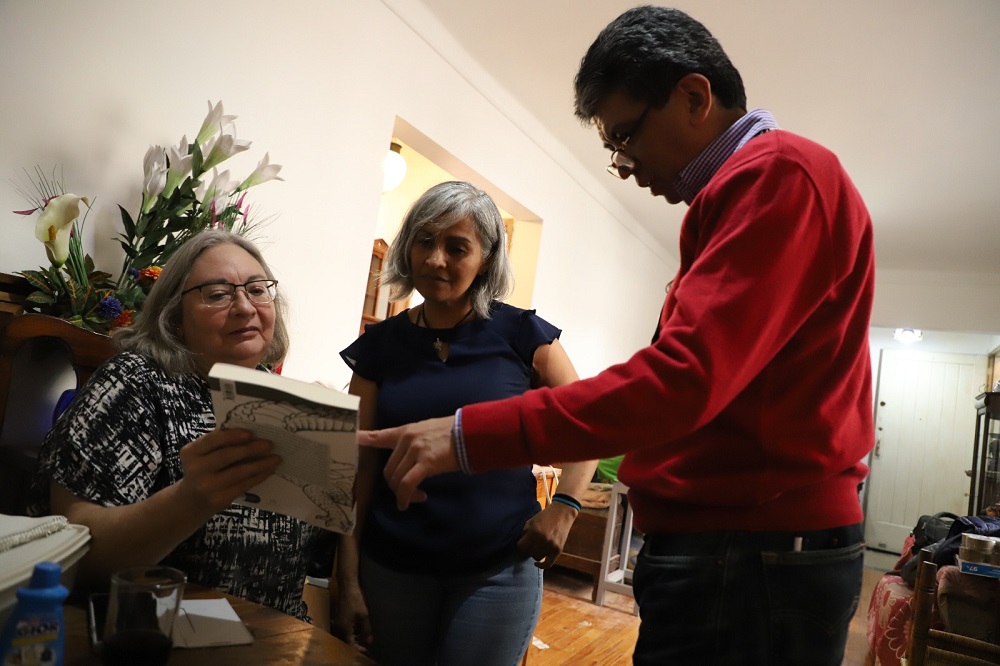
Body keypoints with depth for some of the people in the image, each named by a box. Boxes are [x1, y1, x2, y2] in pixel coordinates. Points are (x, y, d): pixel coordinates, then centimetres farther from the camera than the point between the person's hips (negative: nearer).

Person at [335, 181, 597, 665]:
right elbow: (360, 464, 1)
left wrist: (564, 507, -10)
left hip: (500, 570, -2)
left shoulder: (521, 334, -5)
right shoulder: (380, 345, 1)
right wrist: (348, 577, -2)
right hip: (391, 566, 2)